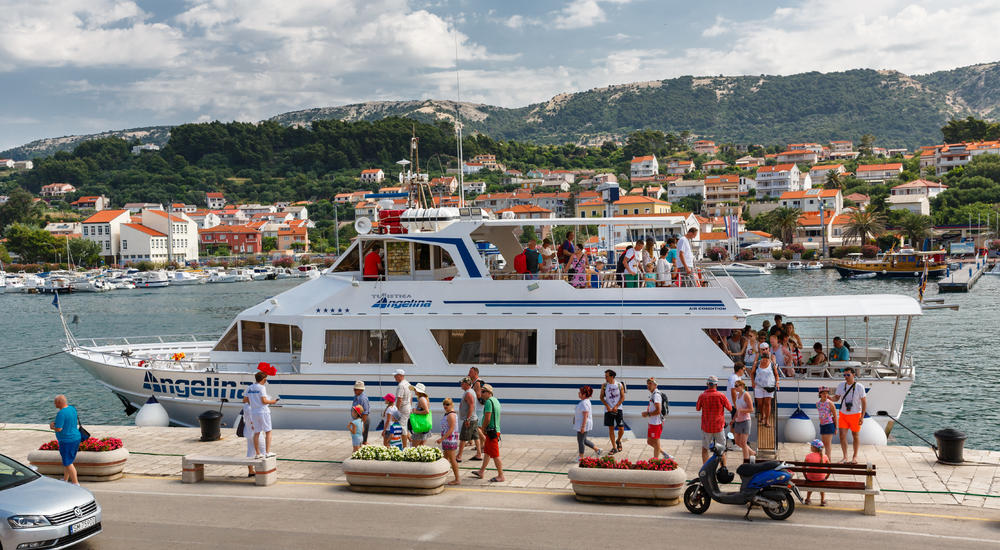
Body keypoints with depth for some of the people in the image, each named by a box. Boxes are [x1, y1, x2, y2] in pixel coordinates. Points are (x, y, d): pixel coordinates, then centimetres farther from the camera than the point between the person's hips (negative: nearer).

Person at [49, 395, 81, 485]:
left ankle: (76, 483, 2)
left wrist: (52, 427, -3)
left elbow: (59, 429, -24)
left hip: (67, 440, -9)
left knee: (68, 463, 0)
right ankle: (65, 479, 33)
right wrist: (56, 424, 13)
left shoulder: (61, 413, -22)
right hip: (76, 438, 9)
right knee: (66, 460, 22)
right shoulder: (72, 408, 7)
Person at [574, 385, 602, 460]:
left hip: (584, 425, -11)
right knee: (584, 440, 21)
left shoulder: (584, 403, -22)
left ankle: (581, 457, 12)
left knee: (580, 441, 1)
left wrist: (583, 426, -25)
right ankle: (596, 450, 28)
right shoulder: (585, 401, 10)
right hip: (581, 425, 11)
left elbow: (585, 415, -25)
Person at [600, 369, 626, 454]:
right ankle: (614, 448, 9)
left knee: (621, 429, -3)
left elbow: (622, 397, -2)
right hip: (608, 410, 1)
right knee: (611, 428, 1)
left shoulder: (619, 385, -2)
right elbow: (601, 397, 3)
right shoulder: (604, 385, 1)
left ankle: (618, 441, 27)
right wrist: (607, 406, -11)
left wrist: (616, 406, -13)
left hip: (618, 409, -1)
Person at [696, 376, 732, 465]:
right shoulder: (721, 395, -11)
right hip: (719, 427, 0)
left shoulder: (702, 396, -10)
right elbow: (730, 408, 0)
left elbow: (697, 408, 6)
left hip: (706, 427, 0)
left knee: (704, 449, 13)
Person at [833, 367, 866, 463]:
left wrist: (862, 417, -14)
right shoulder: (841, 385, -3)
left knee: (855, 436, 10)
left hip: (855, 414, -2)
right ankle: (845, 457, -1)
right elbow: (837, 398, 5)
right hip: (843, 414, 2)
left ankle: (855, 457, 24)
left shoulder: (859, 387, -12)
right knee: (842, 435, -7)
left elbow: (864, 402, -8)